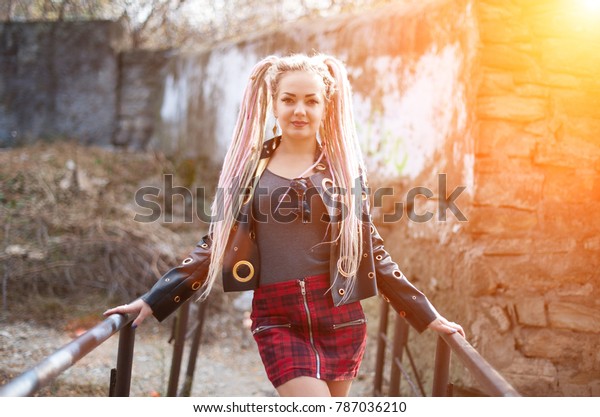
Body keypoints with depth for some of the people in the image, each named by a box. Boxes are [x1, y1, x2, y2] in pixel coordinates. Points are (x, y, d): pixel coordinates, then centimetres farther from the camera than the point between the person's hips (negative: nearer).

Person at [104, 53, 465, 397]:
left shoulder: (346, 166, 5)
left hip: (339, 316, 1)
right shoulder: (249, 165, 4)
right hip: (278, 319, -1)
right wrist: (153, 301, 2)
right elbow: (216, 246, 8)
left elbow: (371, 249, 10)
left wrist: (426, 315, 8)